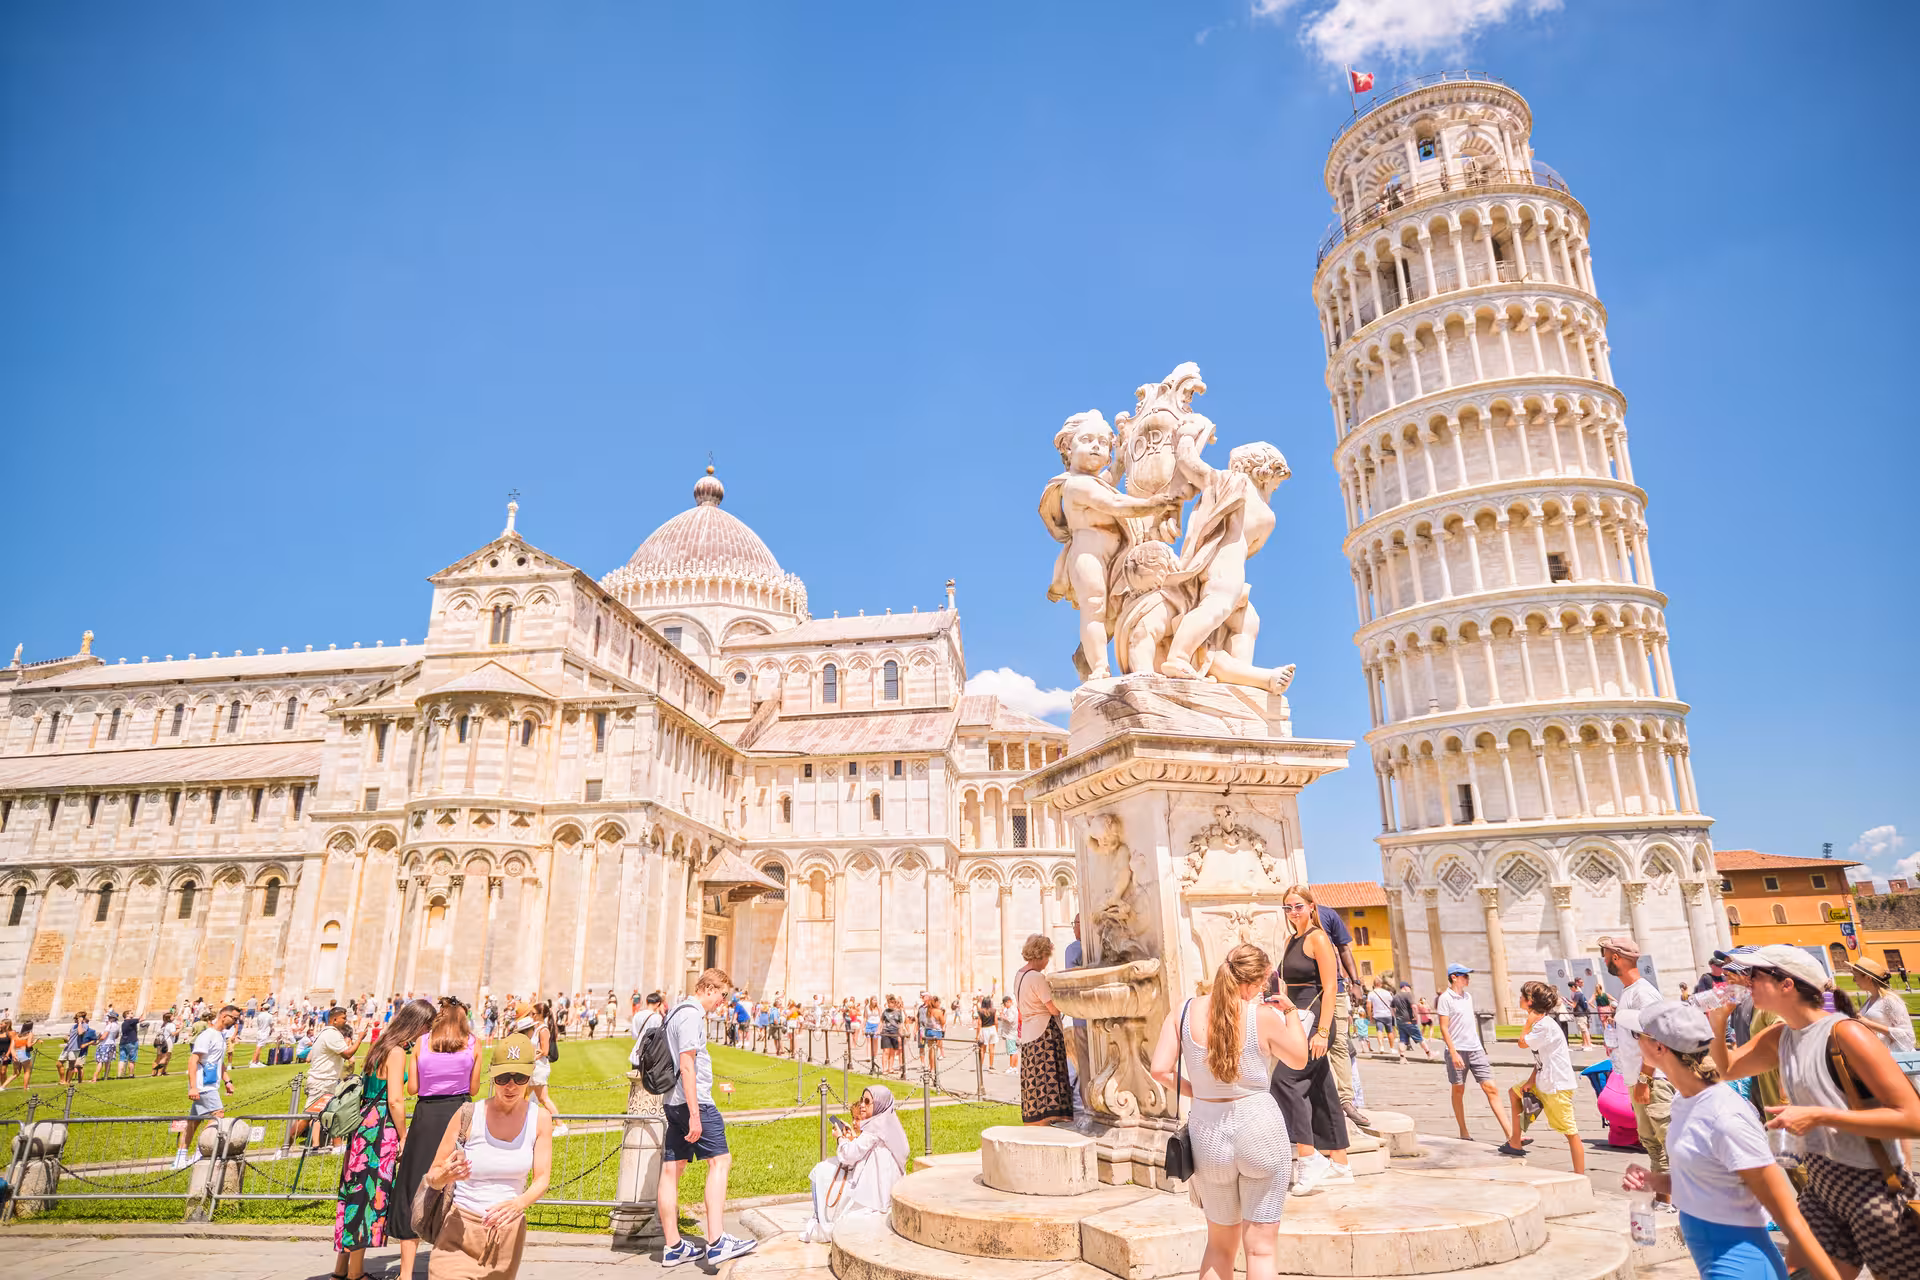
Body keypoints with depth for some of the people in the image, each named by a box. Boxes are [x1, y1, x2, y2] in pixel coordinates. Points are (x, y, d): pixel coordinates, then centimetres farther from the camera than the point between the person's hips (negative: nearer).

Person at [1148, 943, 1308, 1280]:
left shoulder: (1184, 1013, -4)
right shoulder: (1264, 1016, -11)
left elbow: (1159, 1070, -8)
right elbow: (1299, 1061, 6)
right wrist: (1291, 1012, 17)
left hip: (1208, 1133, 3)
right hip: (1260, 1129, -3)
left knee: (1220, 1244, 21)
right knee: (1261, 1245, 8)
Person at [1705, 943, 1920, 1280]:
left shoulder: (1844, 1034, -19)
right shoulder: (1779, 1037, 4)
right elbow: (1726, 1069, 14)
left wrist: (1819, 1116, -27)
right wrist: (1717, 1020, -3)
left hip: (1876, 1186, -7)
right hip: (1820, 1182, 7)